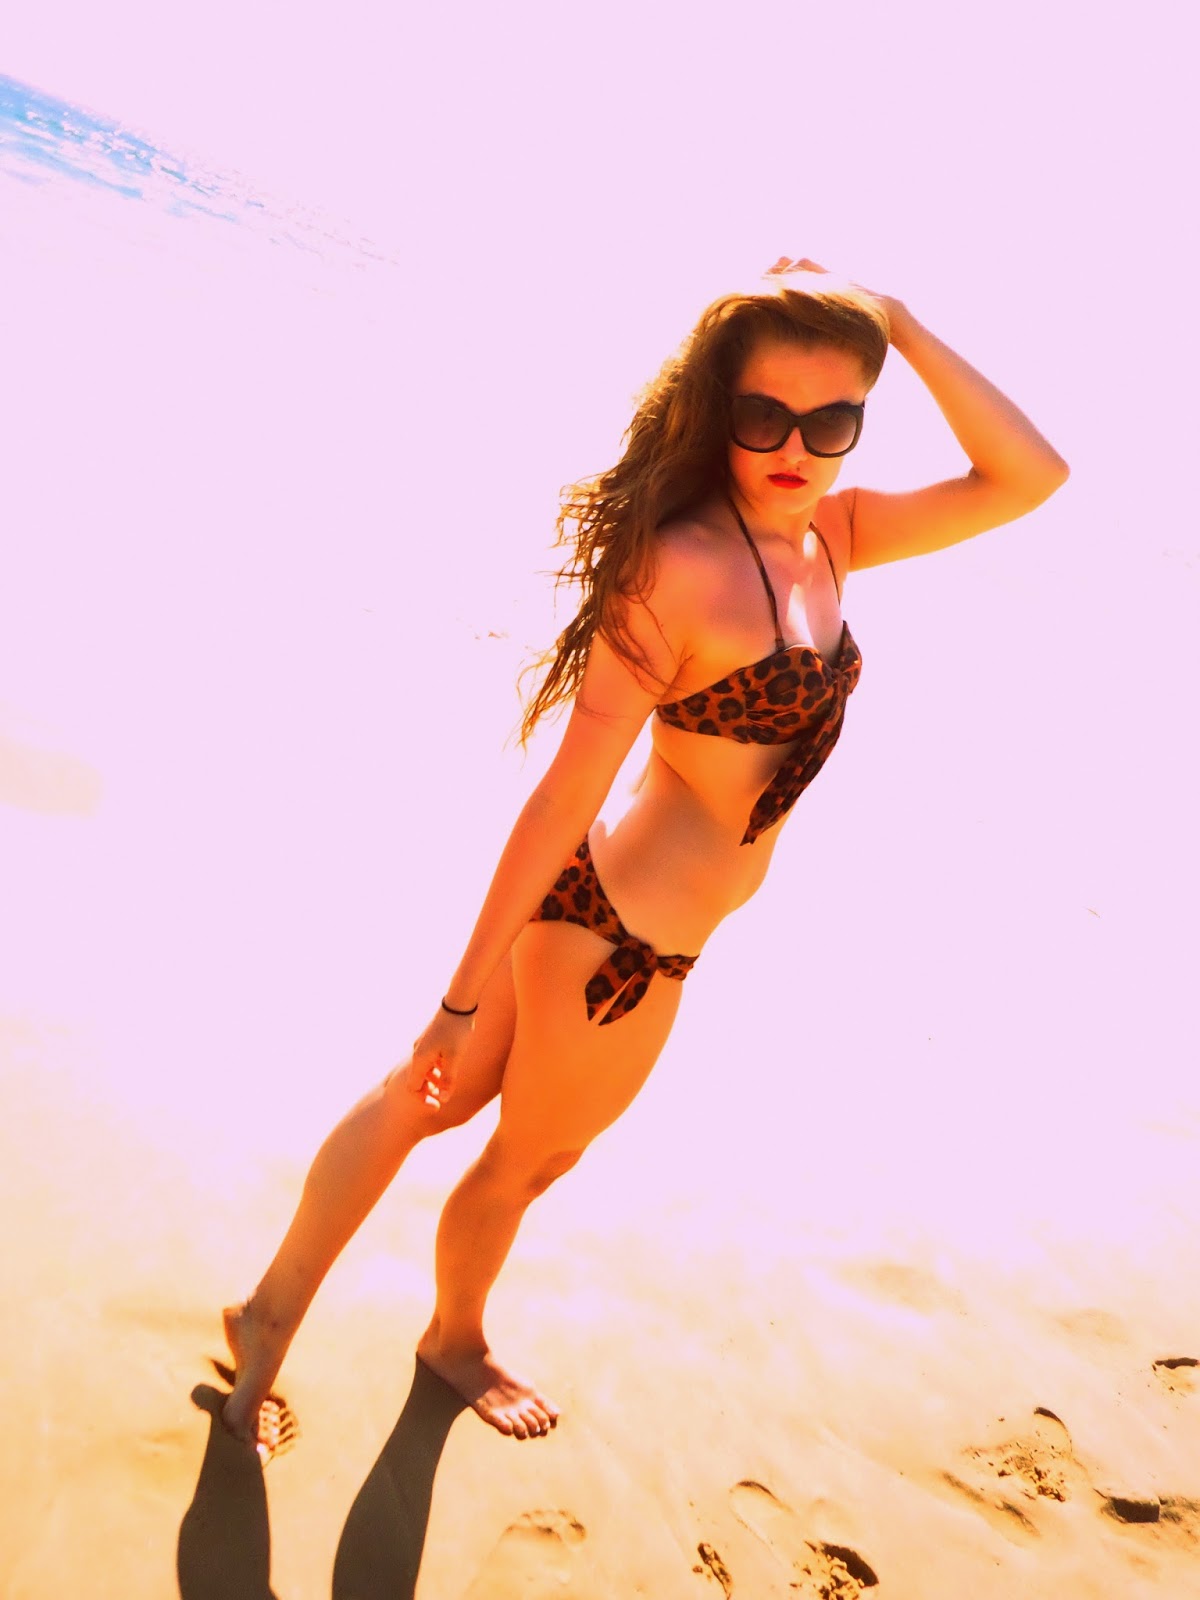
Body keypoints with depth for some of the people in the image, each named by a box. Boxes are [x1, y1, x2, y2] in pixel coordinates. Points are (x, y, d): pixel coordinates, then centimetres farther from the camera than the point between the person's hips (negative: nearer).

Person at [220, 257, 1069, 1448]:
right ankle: (456, 1343, 51)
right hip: (614, 938, -8)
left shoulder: (829, 536, 0)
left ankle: (273, 1309, 43)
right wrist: (464, 994, -21)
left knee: (437, 1104, 21)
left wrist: (900, 323, -8)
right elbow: (567, 789, -25)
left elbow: (1028, 480, -1)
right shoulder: (681, 564, -25)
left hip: (622, 913, 8)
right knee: (530, 1157, 20)